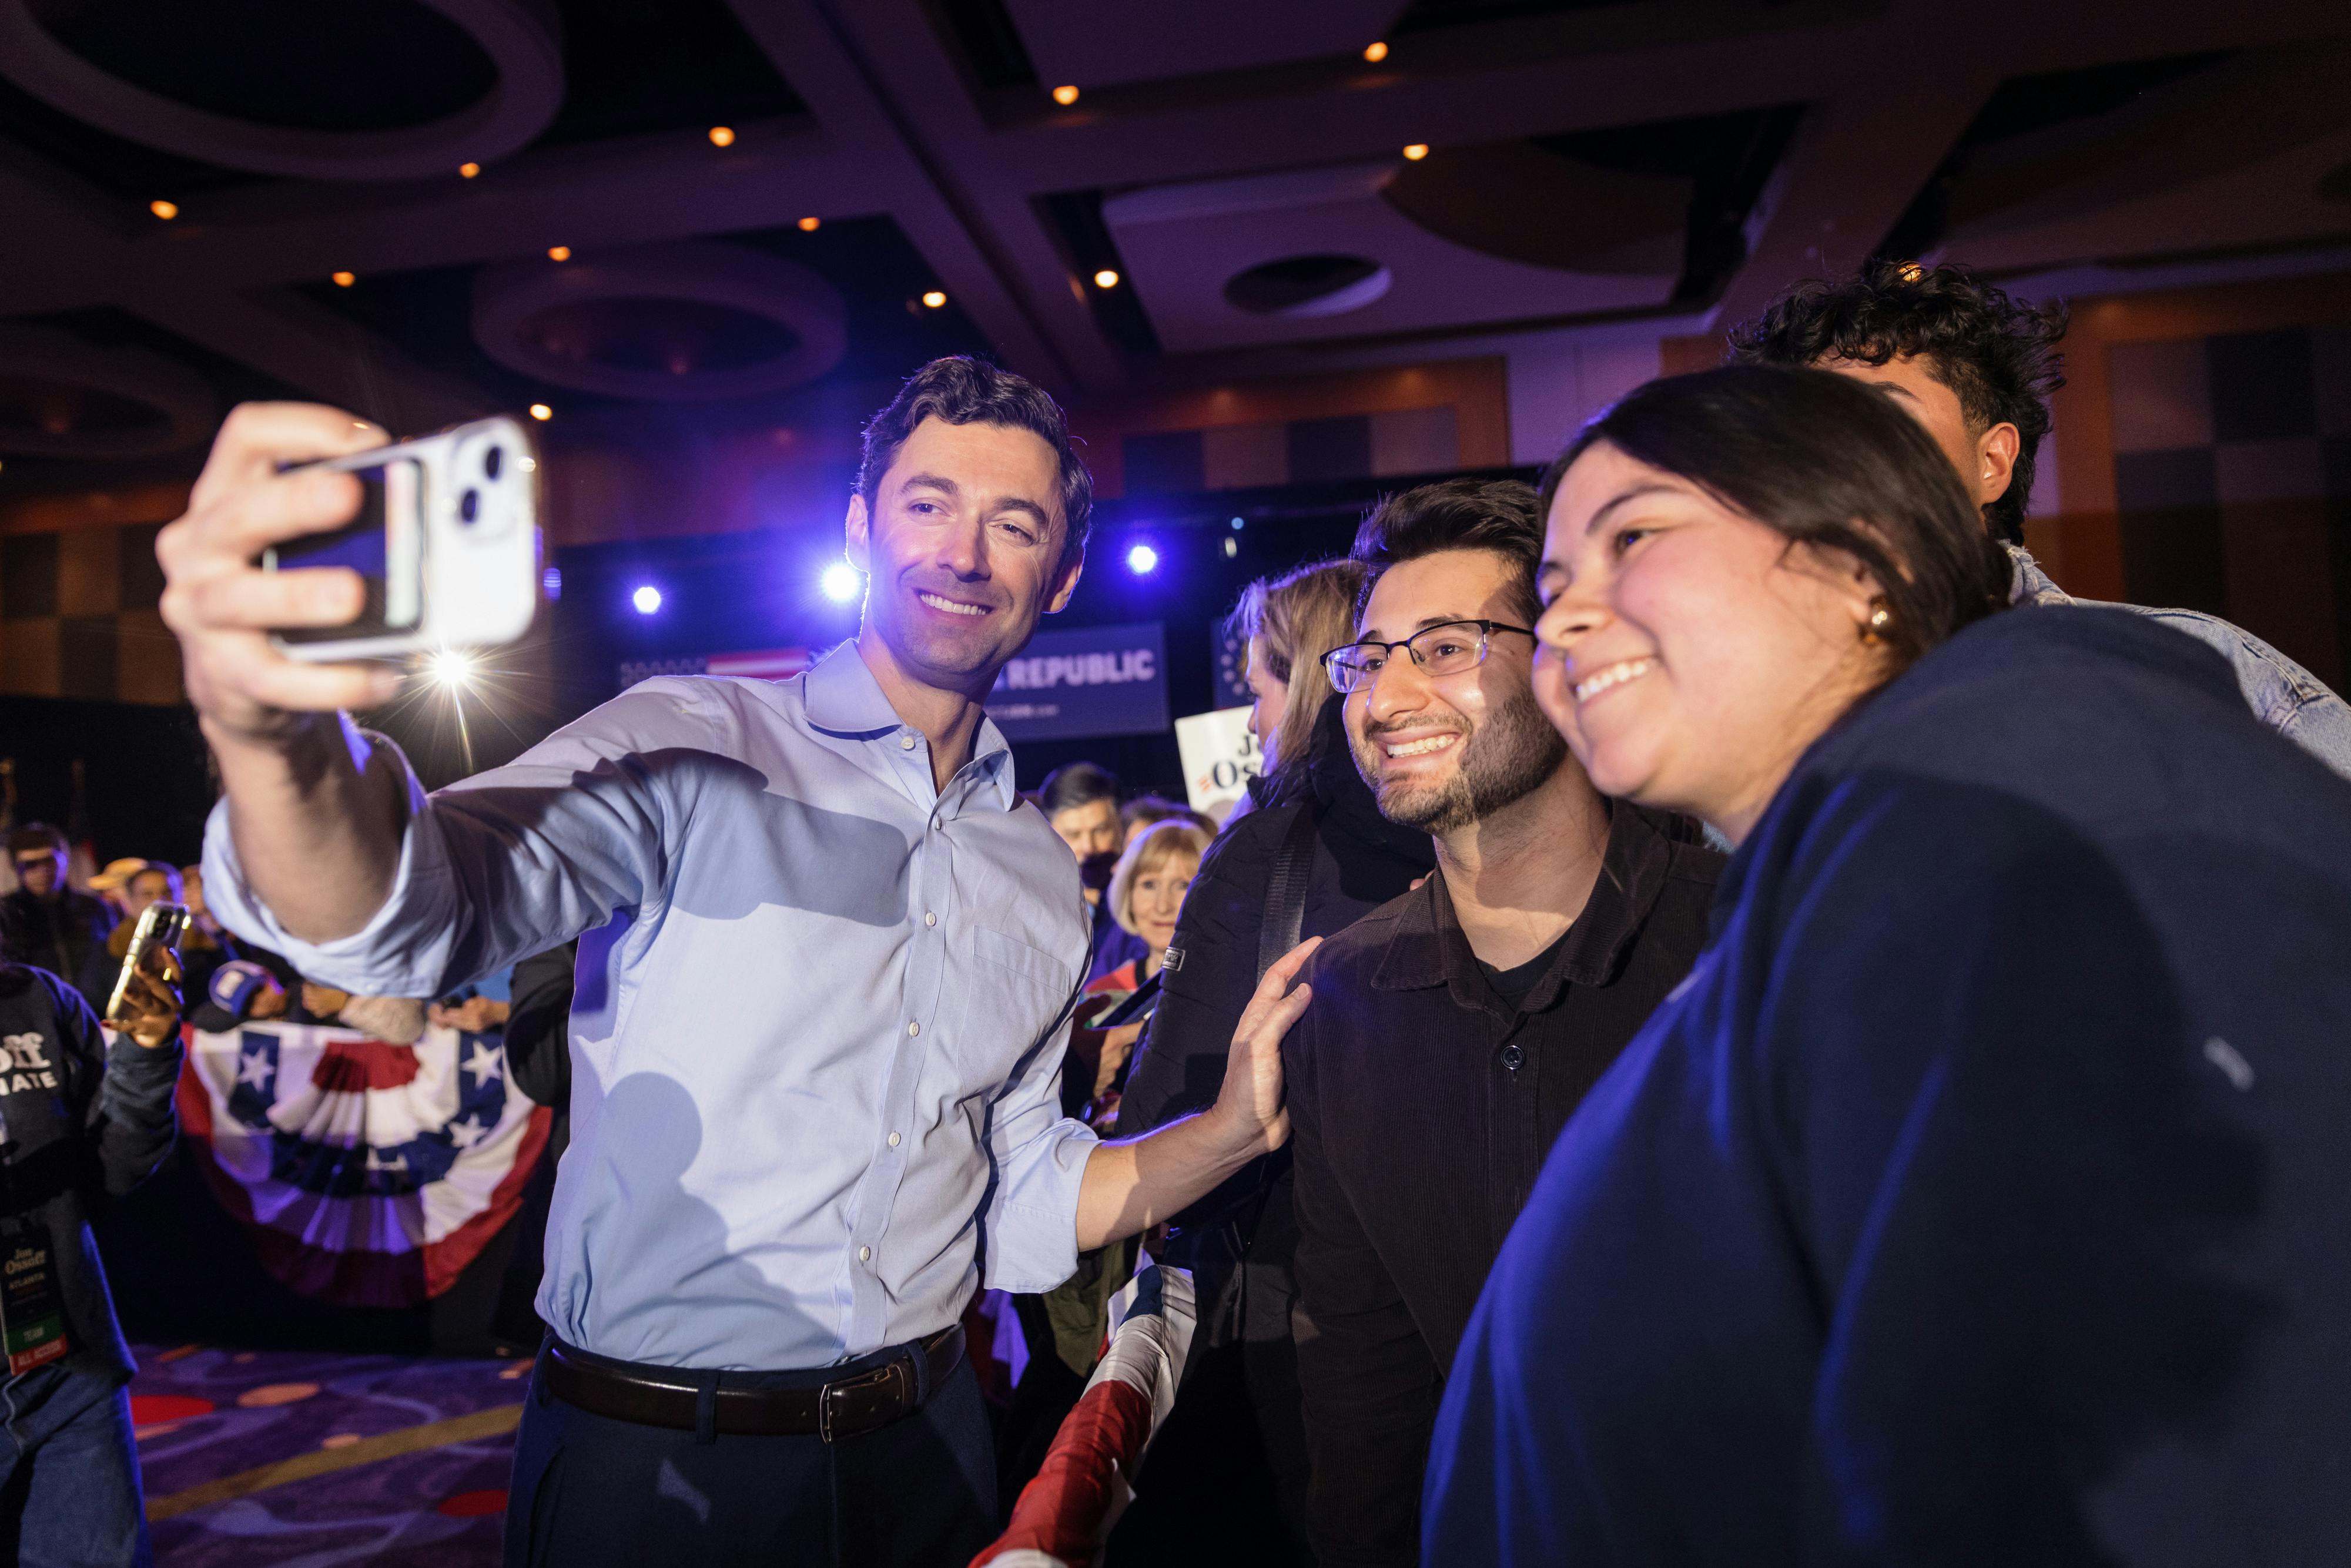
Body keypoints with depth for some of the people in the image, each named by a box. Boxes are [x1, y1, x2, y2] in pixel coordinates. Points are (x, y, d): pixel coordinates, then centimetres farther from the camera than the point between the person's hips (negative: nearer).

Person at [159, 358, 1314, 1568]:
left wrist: (1236, 1129, -6)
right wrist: (270, 727, -46)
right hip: (649, 1466, -4)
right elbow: (395, 916, -26)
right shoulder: (694, 750, -10)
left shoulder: (1042, 877, 4)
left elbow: (1018, 1206, 8)